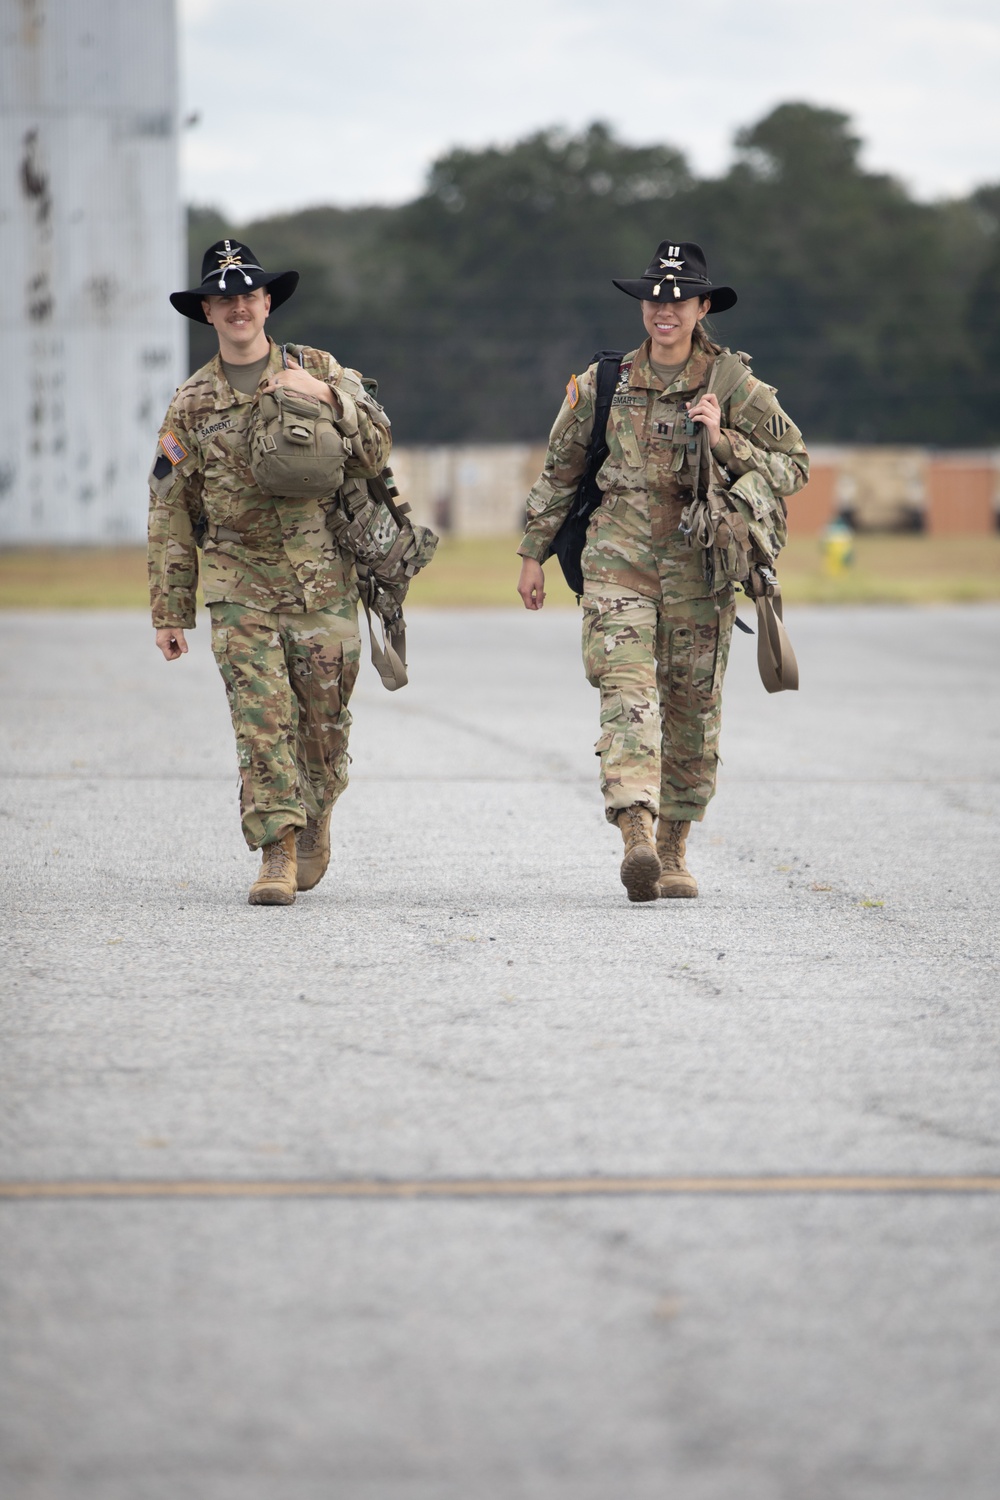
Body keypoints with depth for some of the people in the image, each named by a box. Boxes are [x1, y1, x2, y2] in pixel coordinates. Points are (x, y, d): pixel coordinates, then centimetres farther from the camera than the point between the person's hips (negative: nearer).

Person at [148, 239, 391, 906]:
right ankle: (278, 853, -9)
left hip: (324, 585, 1)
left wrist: (327, 397, -15)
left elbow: (376, 452, 2)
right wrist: (170, 610, 7)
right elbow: (170, 512, 9)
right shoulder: (192, 404, 7)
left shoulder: (320, 370, 7)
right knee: (261, 722, -11)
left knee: (324, 722, 6)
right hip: (242, 591, 0)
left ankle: (315, 819, 31)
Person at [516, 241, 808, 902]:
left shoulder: (734, 388, 2)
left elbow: (794, 464, 3)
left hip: (699, 567, 0)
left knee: (692, 712, 6)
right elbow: (560, 470, 17)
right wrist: (535, 552, 18)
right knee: (627, 691, -18)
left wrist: (724, 443, -12)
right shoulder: (604, 384, 6)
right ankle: (637, 838, -31)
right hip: (618, 558, 0)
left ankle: (674, 852, 21)